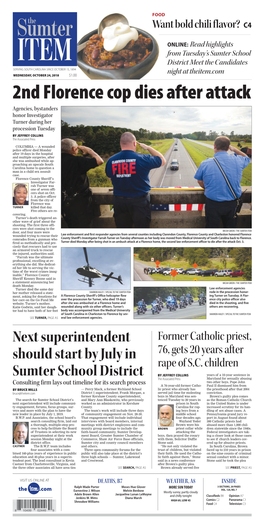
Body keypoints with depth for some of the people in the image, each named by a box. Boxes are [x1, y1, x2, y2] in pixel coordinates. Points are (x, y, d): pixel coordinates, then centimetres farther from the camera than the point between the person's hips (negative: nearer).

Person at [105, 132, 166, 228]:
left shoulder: (111, 161, -5)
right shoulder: (142, 159, -16)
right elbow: (162, 160, 0)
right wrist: (148, 147, 6)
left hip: (119, 201, 3)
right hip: (140, 201, -3)